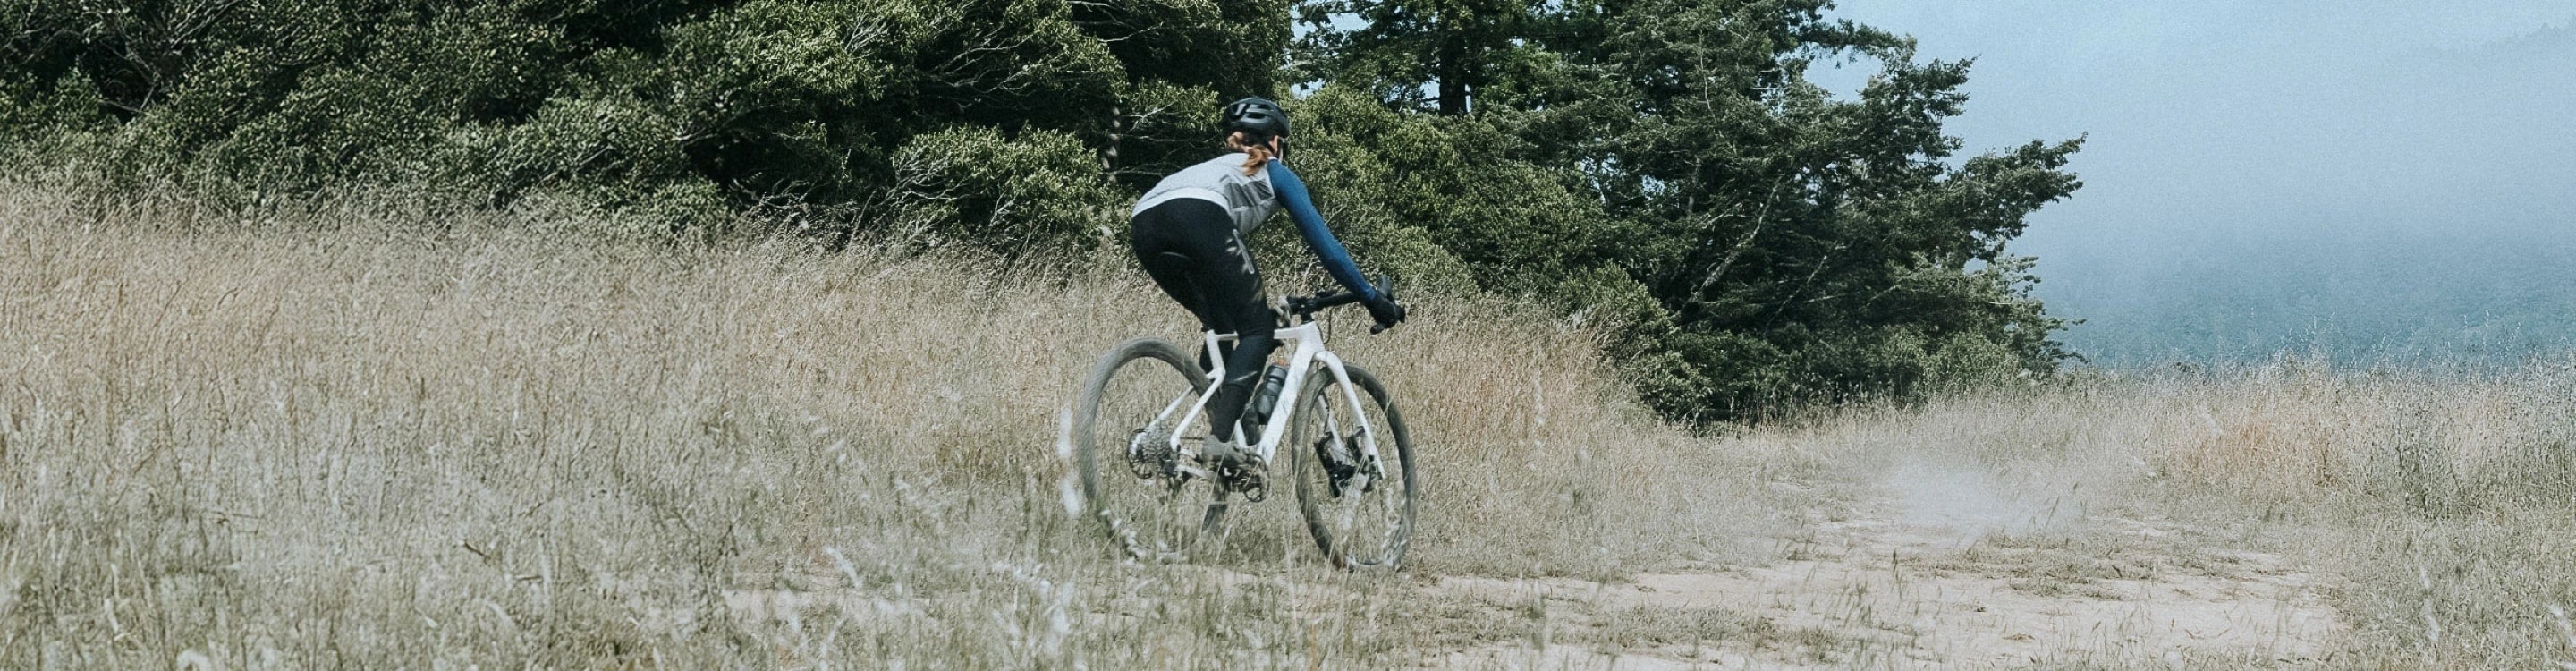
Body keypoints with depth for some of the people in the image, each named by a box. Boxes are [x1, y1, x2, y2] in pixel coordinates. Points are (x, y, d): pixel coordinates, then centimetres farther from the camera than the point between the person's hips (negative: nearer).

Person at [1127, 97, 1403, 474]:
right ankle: (1220, 440, -16)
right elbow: (1323, 244, 25)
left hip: (1144, 225, 6)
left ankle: (1222, 424, 14)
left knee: (1222, 328, 24)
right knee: (1257, 331, 1)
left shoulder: (1216, 167, 44)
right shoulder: (1275, 173, 29)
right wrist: (1373, 298, 31)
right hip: (1198, 217, -6)